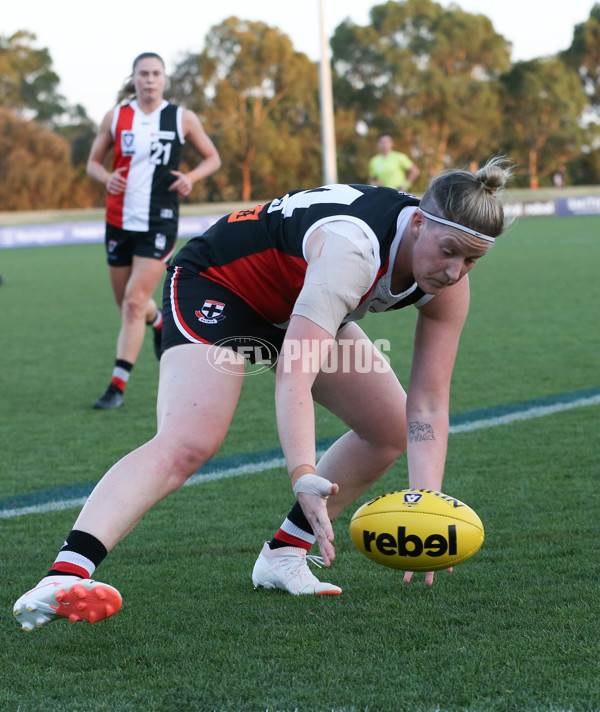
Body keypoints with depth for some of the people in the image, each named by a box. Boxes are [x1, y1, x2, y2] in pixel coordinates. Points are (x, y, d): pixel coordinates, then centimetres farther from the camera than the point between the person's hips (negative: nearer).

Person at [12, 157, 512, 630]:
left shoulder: (449, 280, -17)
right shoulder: (353, 245, -39)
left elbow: (428, 404, -16)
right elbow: (294, 376, -47)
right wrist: (304, 478, -59)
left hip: (298, 302, 8)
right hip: (215, 284, -8)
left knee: (392, 429, 5)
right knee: (186, 443, -29)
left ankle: (283, 555, 13)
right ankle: (63, 576, -42)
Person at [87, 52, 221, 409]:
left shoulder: (183, 119, 0)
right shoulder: (115, 118, 3)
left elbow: (213, 157, 11)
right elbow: (94, 161, 12)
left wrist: (192, 177, -9)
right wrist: (107, 177, -10)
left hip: (159, 222, -3)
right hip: (120, 220, 3)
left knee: (134, 303, -13)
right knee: (127, 303, 13)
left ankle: (118, 385, -10)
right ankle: (159, 321, 50)